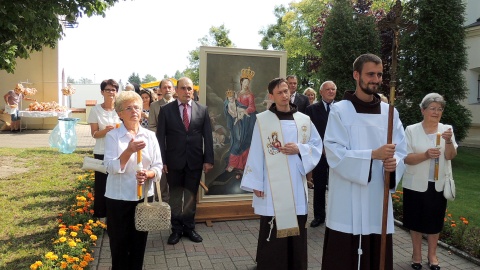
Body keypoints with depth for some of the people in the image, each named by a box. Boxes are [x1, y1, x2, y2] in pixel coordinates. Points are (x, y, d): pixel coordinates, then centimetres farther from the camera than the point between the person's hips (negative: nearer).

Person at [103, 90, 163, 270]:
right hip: (119, 198, -2)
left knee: (139, 244, 14)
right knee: (119, 244, 9)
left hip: (144, 197, 3)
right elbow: (110, 168, -14)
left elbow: (158, 167, 1)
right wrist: (129, 150, -28)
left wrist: (148, 174, -20)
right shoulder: (112, 136, -6)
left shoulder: (150, 136, 2)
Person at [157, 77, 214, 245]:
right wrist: (162, 160, -9)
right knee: (175, 196, 11)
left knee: (191, 195, 13)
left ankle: (189, 227, 29)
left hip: (195, 160, 1)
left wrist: (208, 159, -2)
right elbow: (160, 137, -2)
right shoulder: (166, 110, -1)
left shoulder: (202, 110, 2)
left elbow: (207, 136, 2)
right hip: (174, 161, -1)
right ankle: (176, 228, 26)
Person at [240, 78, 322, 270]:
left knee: (297, 233, 11)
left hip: (297, 185, 3)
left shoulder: (304, 120, 6)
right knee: (272, 233, 3)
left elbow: (317, 146, 10)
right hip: (272, 186, -3)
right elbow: (256, 153, -3)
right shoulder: (262, 120, -3)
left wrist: (299, 149, -10)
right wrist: (256, 184, -6)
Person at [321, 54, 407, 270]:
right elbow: (334, 154, -13)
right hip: (347, 201, -4)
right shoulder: (339, 110, -5)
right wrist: (373, 155, -22)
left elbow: (401, 151, 7)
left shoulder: (390, 112, 8)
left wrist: (394, 163, -15)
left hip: (378, 199, 4)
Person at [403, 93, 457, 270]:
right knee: (415, 220, 10)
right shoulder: (411, 130, -7)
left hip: (438, 185, 2)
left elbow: (450, 156, -7)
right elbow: (407, 158, -11)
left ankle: (432, 255, 28)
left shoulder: (446, 129, 1)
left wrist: (448, 141, -25)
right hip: (415, 184, -2)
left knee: (435, 221, 12)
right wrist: (426, 155, -27)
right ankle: (417, 254, 26)